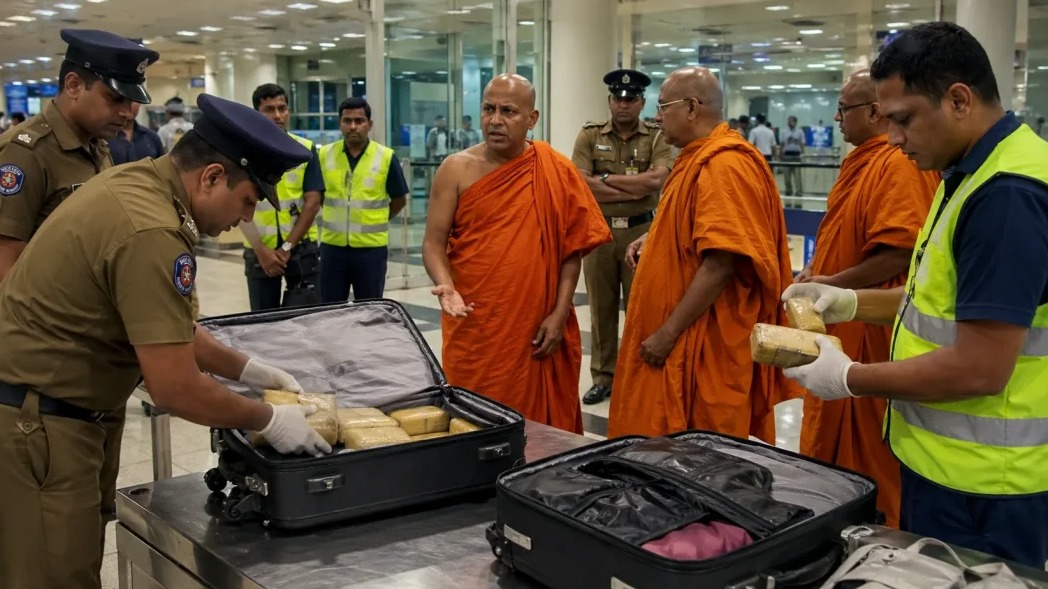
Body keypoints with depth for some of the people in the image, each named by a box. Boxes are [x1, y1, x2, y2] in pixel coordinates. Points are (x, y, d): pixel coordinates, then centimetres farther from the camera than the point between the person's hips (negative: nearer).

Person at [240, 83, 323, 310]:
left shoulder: (306, 149, -1)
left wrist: (287, 247, -10)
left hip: (300, 247, 0)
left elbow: (313, 202, -5)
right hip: (259, 251, 1)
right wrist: (261, 250, -12)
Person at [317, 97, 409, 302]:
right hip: (332, 246, 2)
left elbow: (399, 200, 5)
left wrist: (375, 221, 5)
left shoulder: (386, 157, -5)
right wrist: (333, 219, 8)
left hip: (371, 248, -2)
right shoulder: (324, 154, 1)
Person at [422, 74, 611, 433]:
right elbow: (434, 242, -1)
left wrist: (559, 314, -4)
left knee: (540, 422, 7)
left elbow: (573, 246, 2)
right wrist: (447, 287, -21)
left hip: (538, 328, 1)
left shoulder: (556, 172, 2)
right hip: (473, 329, 0)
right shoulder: (457, 170, 0)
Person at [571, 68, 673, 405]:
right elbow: (579, 184, -10)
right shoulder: (590, 135, 4)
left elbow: (657, 179, -15)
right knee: (601, 307, 8)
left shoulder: (656, 137, 2)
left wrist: (606, 179, -11)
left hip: (641, 232, -1)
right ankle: (603, 377, 19)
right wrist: (634, 188, -13)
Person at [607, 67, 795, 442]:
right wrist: (654, 241, 9)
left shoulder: (724, 166, -20)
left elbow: (720, 262, -25)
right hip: (685, 339, 10)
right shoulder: (699, 158, 14)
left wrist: (668, 333, -22)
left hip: (703, 344, -10)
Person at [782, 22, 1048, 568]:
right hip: (948, 461, 9)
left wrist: (848, 379, -15)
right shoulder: (975, 171, 8)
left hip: (978, 481, -9)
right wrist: (853, 303, 6)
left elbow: (979, 369, -27)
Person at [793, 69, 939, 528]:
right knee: (834, 441, 19)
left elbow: (899, 252, -27)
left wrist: (832, 285, -20)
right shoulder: (865, 160, 13)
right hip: (843, 324, 10)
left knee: (871, 453, 2)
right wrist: (818, 273, 6)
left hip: (870, 329, -10)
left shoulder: (896, 164, -19)